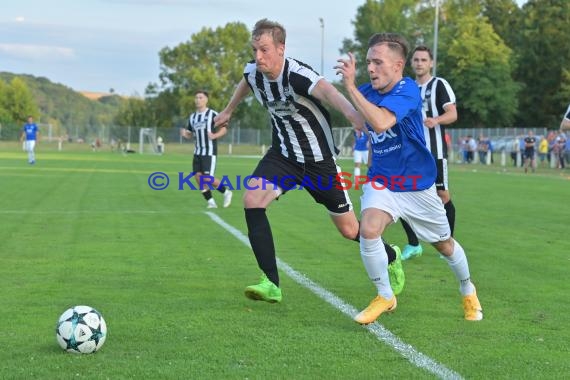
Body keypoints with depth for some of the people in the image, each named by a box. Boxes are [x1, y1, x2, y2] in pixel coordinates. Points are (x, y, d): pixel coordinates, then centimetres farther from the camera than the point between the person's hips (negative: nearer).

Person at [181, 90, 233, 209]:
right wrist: (184, 134, -5)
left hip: (210, 151, -6)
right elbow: (189, 134, 19)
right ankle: (211, 201, 7)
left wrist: (215, 135, -23)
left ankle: (226, 192, 12)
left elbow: (224, 129, -5)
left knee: (208, 178, -13)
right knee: (198, 177, -3)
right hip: (198, 152, 6)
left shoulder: (212, 114, -7)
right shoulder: (192, 117, 12)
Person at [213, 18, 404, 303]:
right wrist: (228, 111, 36)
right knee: (252, 200, -21)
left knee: (349, 229, 6)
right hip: (283, 154, 5)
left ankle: (391, 258, 40)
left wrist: (350, 112, -73)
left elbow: (326, 90, -52)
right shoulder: (253, 72, -9)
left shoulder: (297, 75, -30)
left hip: (319, 160, -5)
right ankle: (271, 284, -16)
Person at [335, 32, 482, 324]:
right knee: (368, 230, -26)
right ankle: (385, 297, -4)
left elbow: (381, 123, -42)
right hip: (381, 180, 3)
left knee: (444, 244, 16)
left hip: (417, 184, -3)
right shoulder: (367, 91, -6)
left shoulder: (407, 90, -24)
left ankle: (468, 290, 46)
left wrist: (351, 86, -39)